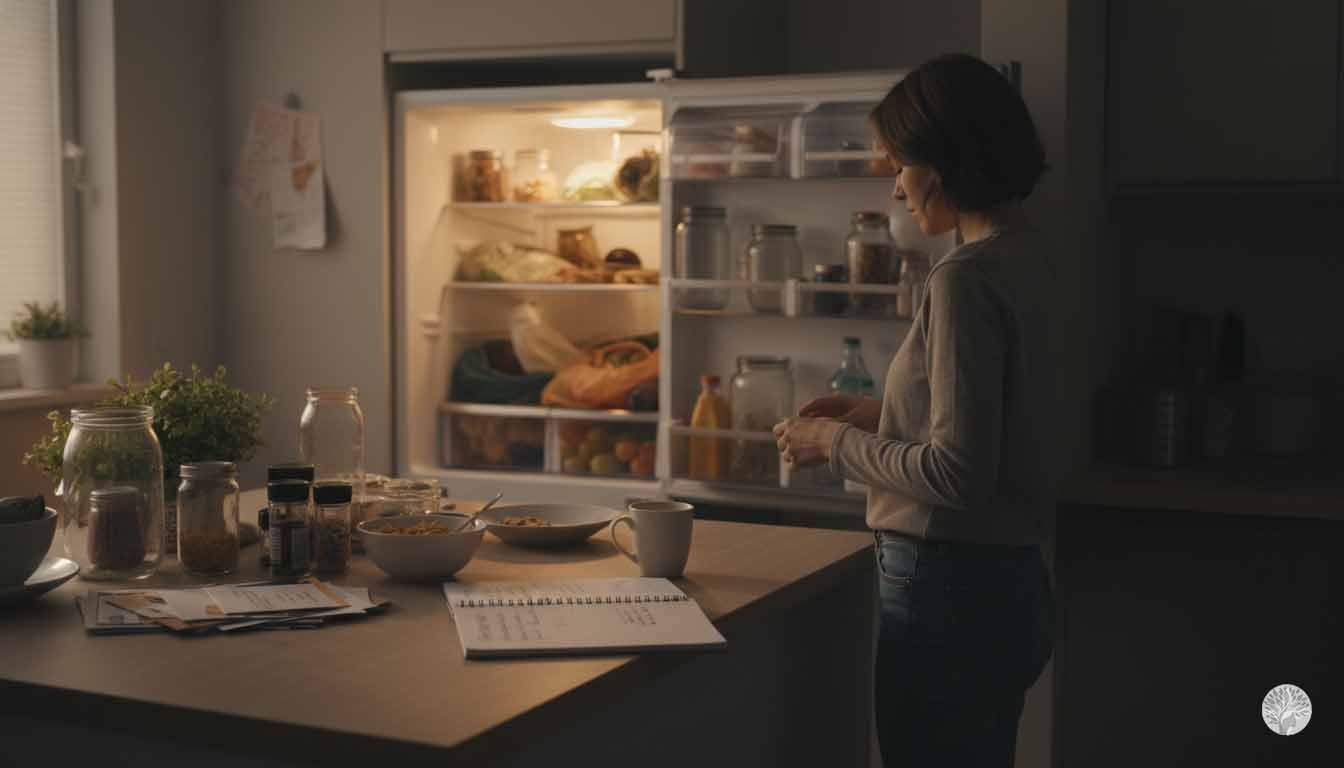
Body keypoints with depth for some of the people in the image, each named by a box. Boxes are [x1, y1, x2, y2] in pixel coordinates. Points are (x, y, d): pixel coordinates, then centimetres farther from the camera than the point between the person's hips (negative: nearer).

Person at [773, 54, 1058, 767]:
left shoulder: (966, 279, -20)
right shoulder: (1022, 254, 9)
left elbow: (957, 472, -23)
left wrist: (838, 443, -9)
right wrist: (873, 413, 13)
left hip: (952, 595, -9)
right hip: (1010, 582, 10)